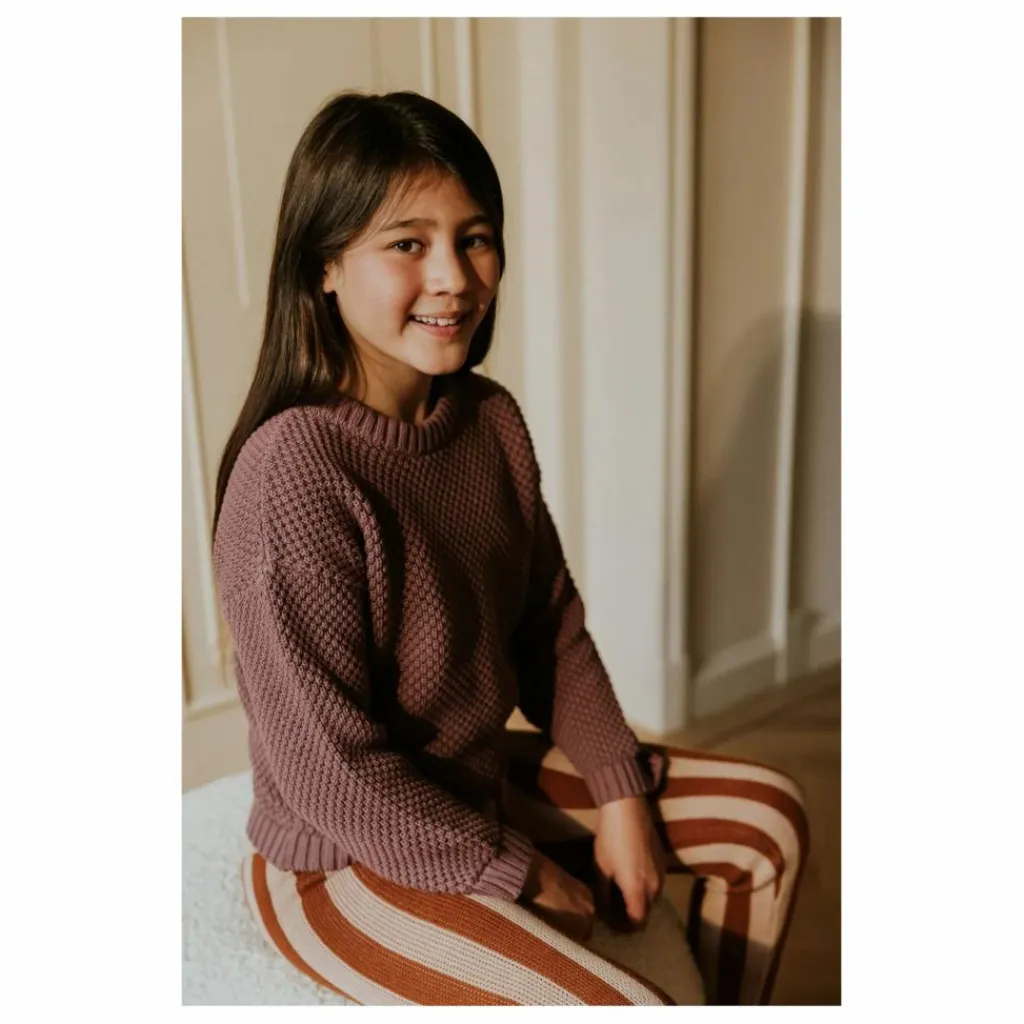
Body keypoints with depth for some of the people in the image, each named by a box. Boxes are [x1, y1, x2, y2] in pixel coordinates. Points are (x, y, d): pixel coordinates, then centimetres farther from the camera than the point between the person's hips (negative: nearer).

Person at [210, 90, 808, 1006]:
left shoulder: (492, 420, -4)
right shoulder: (292, 467, -27)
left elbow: (555, 629, 5)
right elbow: (330, 770, -24)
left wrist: (620, 796, -3)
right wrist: (521, 878, -15)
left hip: (488, 776, 8)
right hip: (349, 859, -7)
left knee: (772, 818, 10)